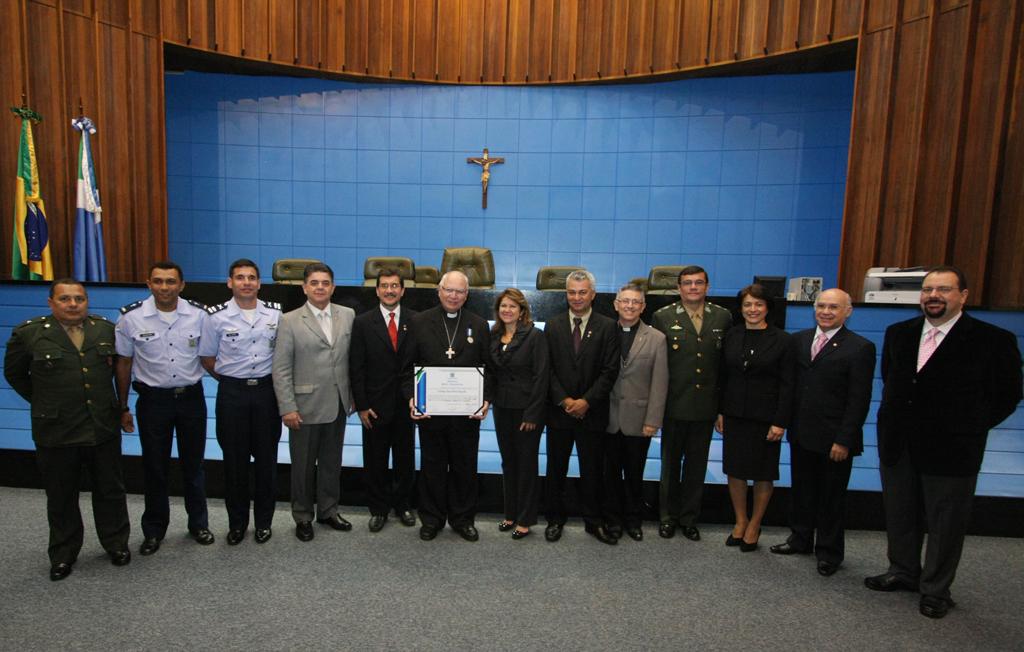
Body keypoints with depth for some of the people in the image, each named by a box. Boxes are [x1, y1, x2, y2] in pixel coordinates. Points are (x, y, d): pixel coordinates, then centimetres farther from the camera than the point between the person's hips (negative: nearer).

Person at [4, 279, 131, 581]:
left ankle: (117, 544, 30)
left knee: (110, 490, 13)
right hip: (56, 431, -1)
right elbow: (14, 373, 8)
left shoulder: (106, 329, 0)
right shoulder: (28, 333, -6)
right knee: (61, 497, 13)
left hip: (103, 428, 2)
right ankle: (63, 554, 31)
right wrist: (43, 401, 7)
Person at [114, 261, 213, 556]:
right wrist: (123, 407, 5)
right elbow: (123, 363, 2)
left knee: (193, 464, 13)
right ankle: (154, 530, 29)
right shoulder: (131, 317, -7)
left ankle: (198, 523, 30)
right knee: (154, 467, 11)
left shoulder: (199, 314, -7)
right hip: (153, 399, 0)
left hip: (191, 396, 0)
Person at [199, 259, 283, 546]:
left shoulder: (275, 313, -2)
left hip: (267, 390, 1)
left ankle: (264, 520, 25)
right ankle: (237, 522, 26)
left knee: (266, 457, 9)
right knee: (234, 459, 9)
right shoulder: (217, 316, -6)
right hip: (232, 393, -1)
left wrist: (276, 380, 7)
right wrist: (230, 379, 5)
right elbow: (207, 358, 5)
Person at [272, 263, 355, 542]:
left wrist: (354, 395, 0)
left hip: (337, 404, 3)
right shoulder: (290, 321, -5)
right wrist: (287, 407, -12)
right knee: (304, 464, 11)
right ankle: (302, 517, 29)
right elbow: (281, 368, -8)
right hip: (306, 406, -2)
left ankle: (328, 511, 33)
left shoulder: (347, 315, 2)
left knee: (331, 461, 16)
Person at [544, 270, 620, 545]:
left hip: (592, 411, -1)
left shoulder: (607, 327, -1)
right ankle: (555, 519, 26)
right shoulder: (553, 326, 4)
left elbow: (610, 371, -6)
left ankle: (593, 521, 24)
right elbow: (547, 368, 0)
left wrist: (586, 401, -13)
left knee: (592, 470, 9)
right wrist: (563, 400, -10)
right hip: (559, 410, 1)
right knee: (556, 469, 11)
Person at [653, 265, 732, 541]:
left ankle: (689, 518, 29)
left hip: (706, 406, 2)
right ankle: (668, 516, 30)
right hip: (675, 405, -1)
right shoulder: (663, 317, -3)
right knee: (670, 463, 13)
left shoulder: (723, 317, 2)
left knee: (697, 466, 13)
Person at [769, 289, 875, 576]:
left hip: (834, 439, -4)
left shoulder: (860, 348, -10)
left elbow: (859, 400, -11)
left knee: (832, 497, 11)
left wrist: (844, 440, -14)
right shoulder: (798, 340, 5)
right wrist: (788, 423, 2)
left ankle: (829, 551, 28)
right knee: (802, 490, 18)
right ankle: (800, 538, 36)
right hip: (801, 434, 5)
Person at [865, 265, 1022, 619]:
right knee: (899, 516, 17)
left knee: (945, 523, 10)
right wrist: (896, 421, 10)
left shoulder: (992, 340, -10)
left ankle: (936, 590, 27)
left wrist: (968, 430, -2)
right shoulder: (898, 333, 5)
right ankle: (903, 572, 36)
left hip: (950, 450, -4)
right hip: (898, 446, 5)